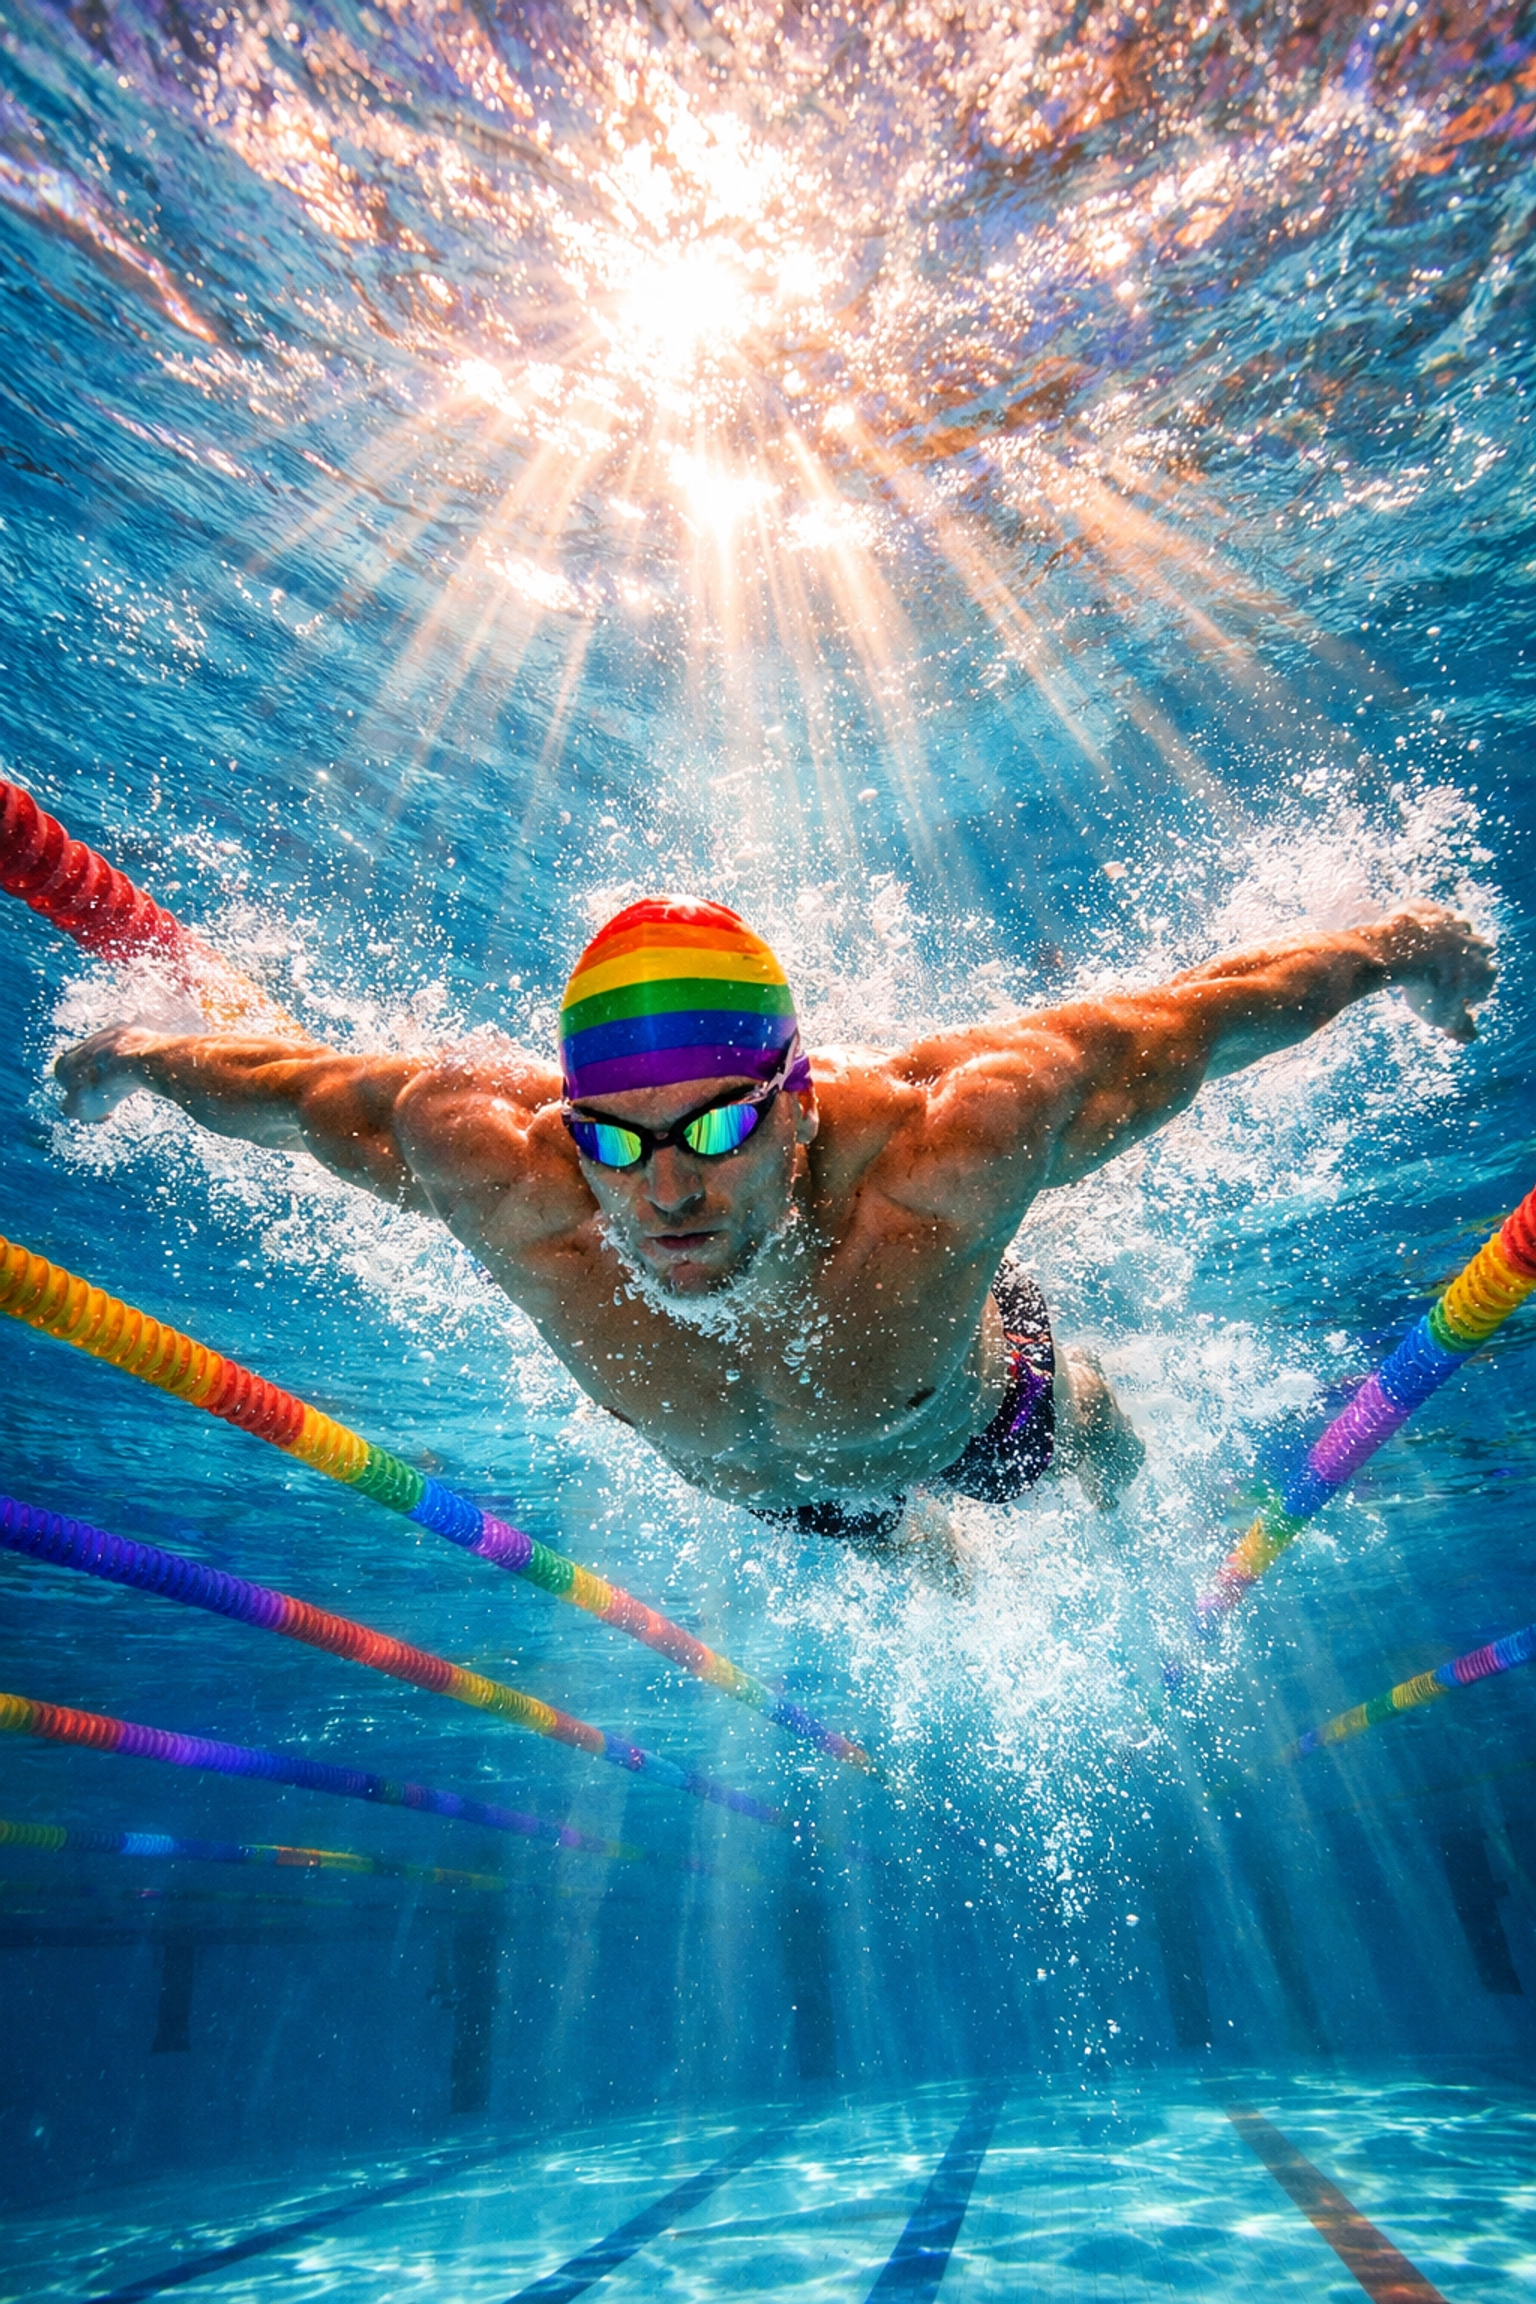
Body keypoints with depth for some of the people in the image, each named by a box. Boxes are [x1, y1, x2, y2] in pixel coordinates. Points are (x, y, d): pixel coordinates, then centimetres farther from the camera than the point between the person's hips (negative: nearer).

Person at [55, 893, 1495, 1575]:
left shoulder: (938, 1153, -48)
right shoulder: (505, 1174, -43)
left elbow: (1178, 1020, -33)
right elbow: (315, 1092, -23)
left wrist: (1396, 948, -16)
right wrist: (139, 1056, -5)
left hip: (975, 1422, -2)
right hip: (774, 1498, 3)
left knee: (1097, 1469, 35)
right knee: (893, 1544, 39)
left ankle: (1090, 1434, 74)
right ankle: (934, 1560, 77)